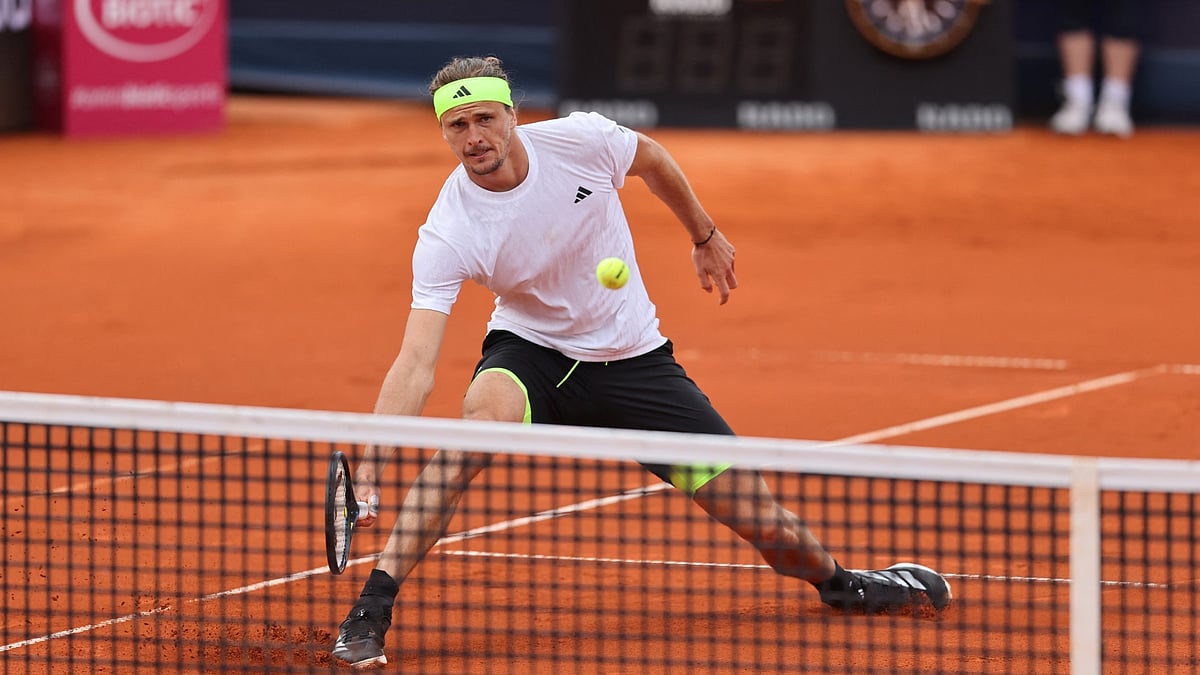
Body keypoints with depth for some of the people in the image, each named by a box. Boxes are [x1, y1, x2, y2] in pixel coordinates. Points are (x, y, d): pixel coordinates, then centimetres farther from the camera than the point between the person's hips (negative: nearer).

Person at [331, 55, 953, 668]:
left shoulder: (579, 139, -19)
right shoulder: (446, 237, -25)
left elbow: (651, 159, 5)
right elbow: (416, 363, -30)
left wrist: (704, 236, 19)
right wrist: (371, 461, -43)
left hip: (634, 358, 2)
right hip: (531, 351, -2)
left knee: (764, 524, -1)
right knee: (482, 413, -39)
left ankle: (838, 582, 35)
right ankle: (371, 609, -35)